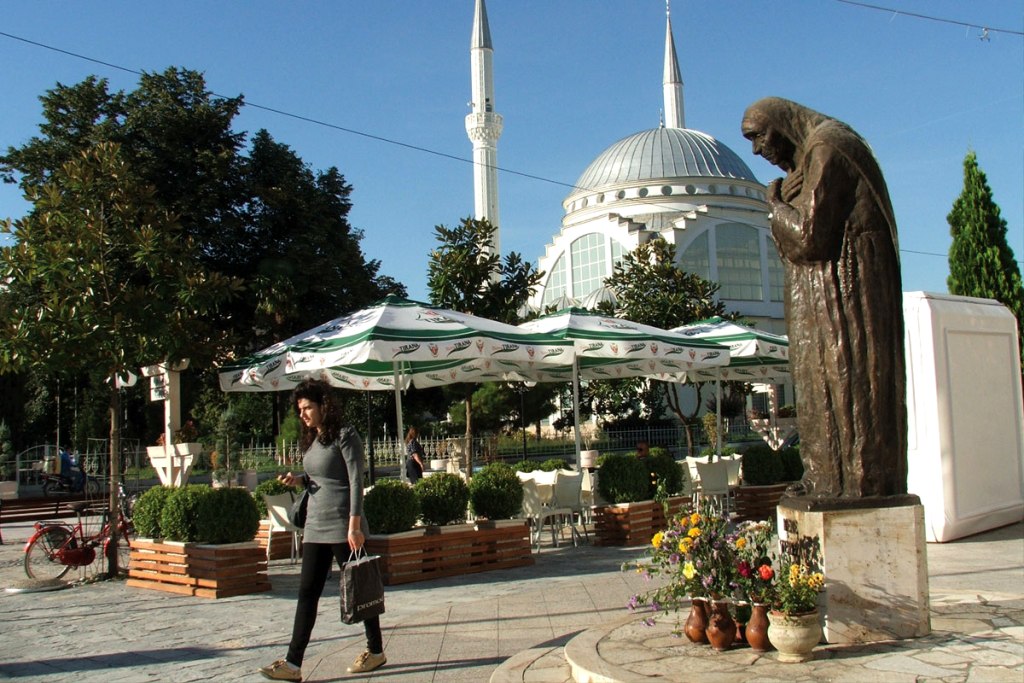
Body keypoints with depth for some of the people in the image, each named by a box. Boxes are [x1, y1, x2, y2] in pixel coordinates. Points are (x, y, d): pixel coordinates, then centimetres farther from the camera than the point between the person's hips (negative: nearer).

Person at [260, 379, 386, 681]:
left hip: (343, 527, -7)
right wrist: (298, 479, 1)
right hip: (315, 527, 7)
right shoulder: (308, 442, 14)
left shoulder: (344, 436, -9)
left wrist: (354, 525, -20)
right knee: (307, 594, 2)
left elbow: (355, 481, -14)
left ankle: (376, 651, 19)